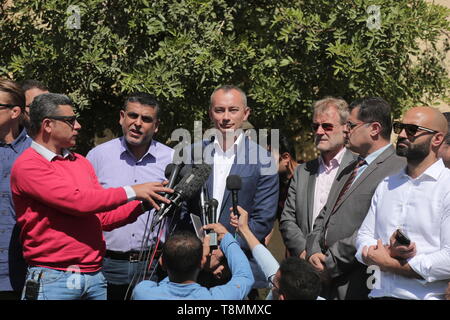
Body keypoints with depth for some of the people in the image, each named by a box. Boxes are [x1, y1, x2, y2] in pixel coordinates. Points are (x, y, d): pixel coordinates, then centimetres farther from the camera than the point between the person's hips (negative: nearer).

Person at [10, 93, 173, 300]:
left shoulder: (81, 162, 14)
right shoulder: (28, 165, -8)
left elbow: (104, 217, 15)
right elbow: (78, 201, -18)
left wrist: (144, 204, 1)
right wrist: (131, 192, -11)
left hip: (94, 275, 6)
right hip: (52, 280, -6)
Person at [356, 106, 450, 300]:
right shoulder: (387, 185, 9)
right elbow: (363, 238, 5)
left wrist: (388, 263, -12)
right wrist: (388, 251, -16)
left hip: (425, 296, -5)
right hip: (378, 293, 5)